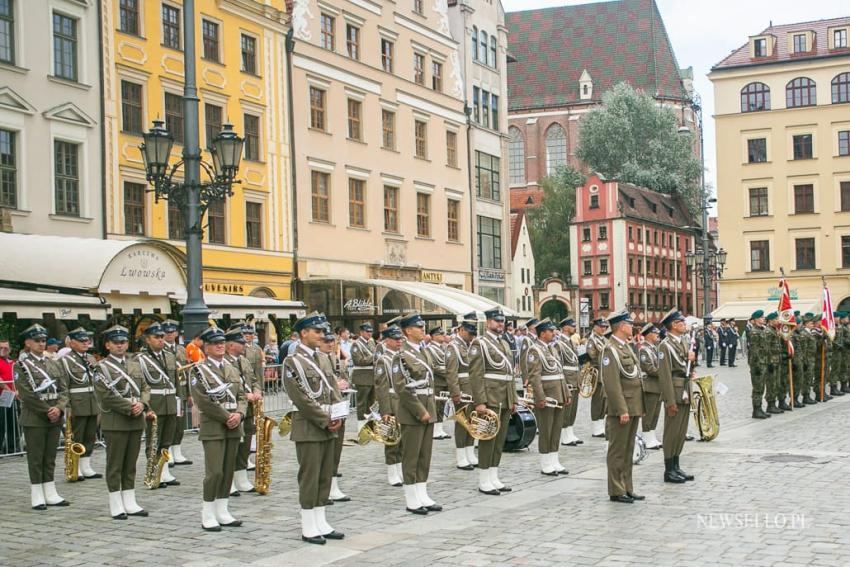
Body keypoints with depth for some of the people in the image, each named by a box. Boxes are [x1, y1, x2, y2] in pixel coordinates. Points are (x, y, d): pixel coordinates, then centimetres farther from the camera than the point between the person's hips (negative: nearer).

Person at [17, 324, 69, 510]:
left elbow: (63, 389, 8)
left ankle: (50, 494, 15)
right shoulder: (21, 365, -5)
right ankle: (37, 496, 7)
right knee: (35, 458, 1)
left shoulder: (52, 364, 12)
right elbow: (27, 394, -13)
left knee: (50, 458, 9)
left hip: (55, 418, 5)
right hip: (34, 419, -5)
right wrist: (47, 411, -14)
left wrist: (59, 408, -10)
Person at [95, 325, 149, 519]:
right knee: (115, 465, 1)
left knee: (131, 464, 10)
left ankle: (130, 503, 16)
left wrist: (142, 404, -7)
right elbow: (107, 395, -14)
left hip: (136, 421, 6)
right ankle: (116, 506, 7)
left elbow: (145, 388, 13)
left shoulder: (135, 364, 14)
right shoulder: (102, 367, -5)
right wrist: (130, 408, -16)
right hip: (115, 421, -6)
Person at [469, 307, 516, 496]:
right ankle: (484, 482, 2)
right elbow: (475, 374, -14)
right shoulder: (479, 343, -7)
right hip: (490, 399, -8)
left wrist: (513, 400, 16)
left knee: (500, 439, 10)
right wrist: (480, 402, -20)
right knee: (488, 439, -4)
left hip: (505, 401, 8)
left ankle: (494, 478, 16)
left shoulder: (505, 344, 17)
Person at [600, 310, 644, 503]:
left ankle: (627, 488, 22)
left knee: (628, 450, 14)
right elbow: (612, 384, -21)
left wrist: (640, 407, 18)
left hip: (633, 407, 10)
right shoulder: (610, 349, -15)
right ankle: (616, 491, 5)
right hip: (621, 409, -9)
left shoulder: (626, 347, 16)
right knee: (618, 451, -1)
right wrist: (622, 410, -23)